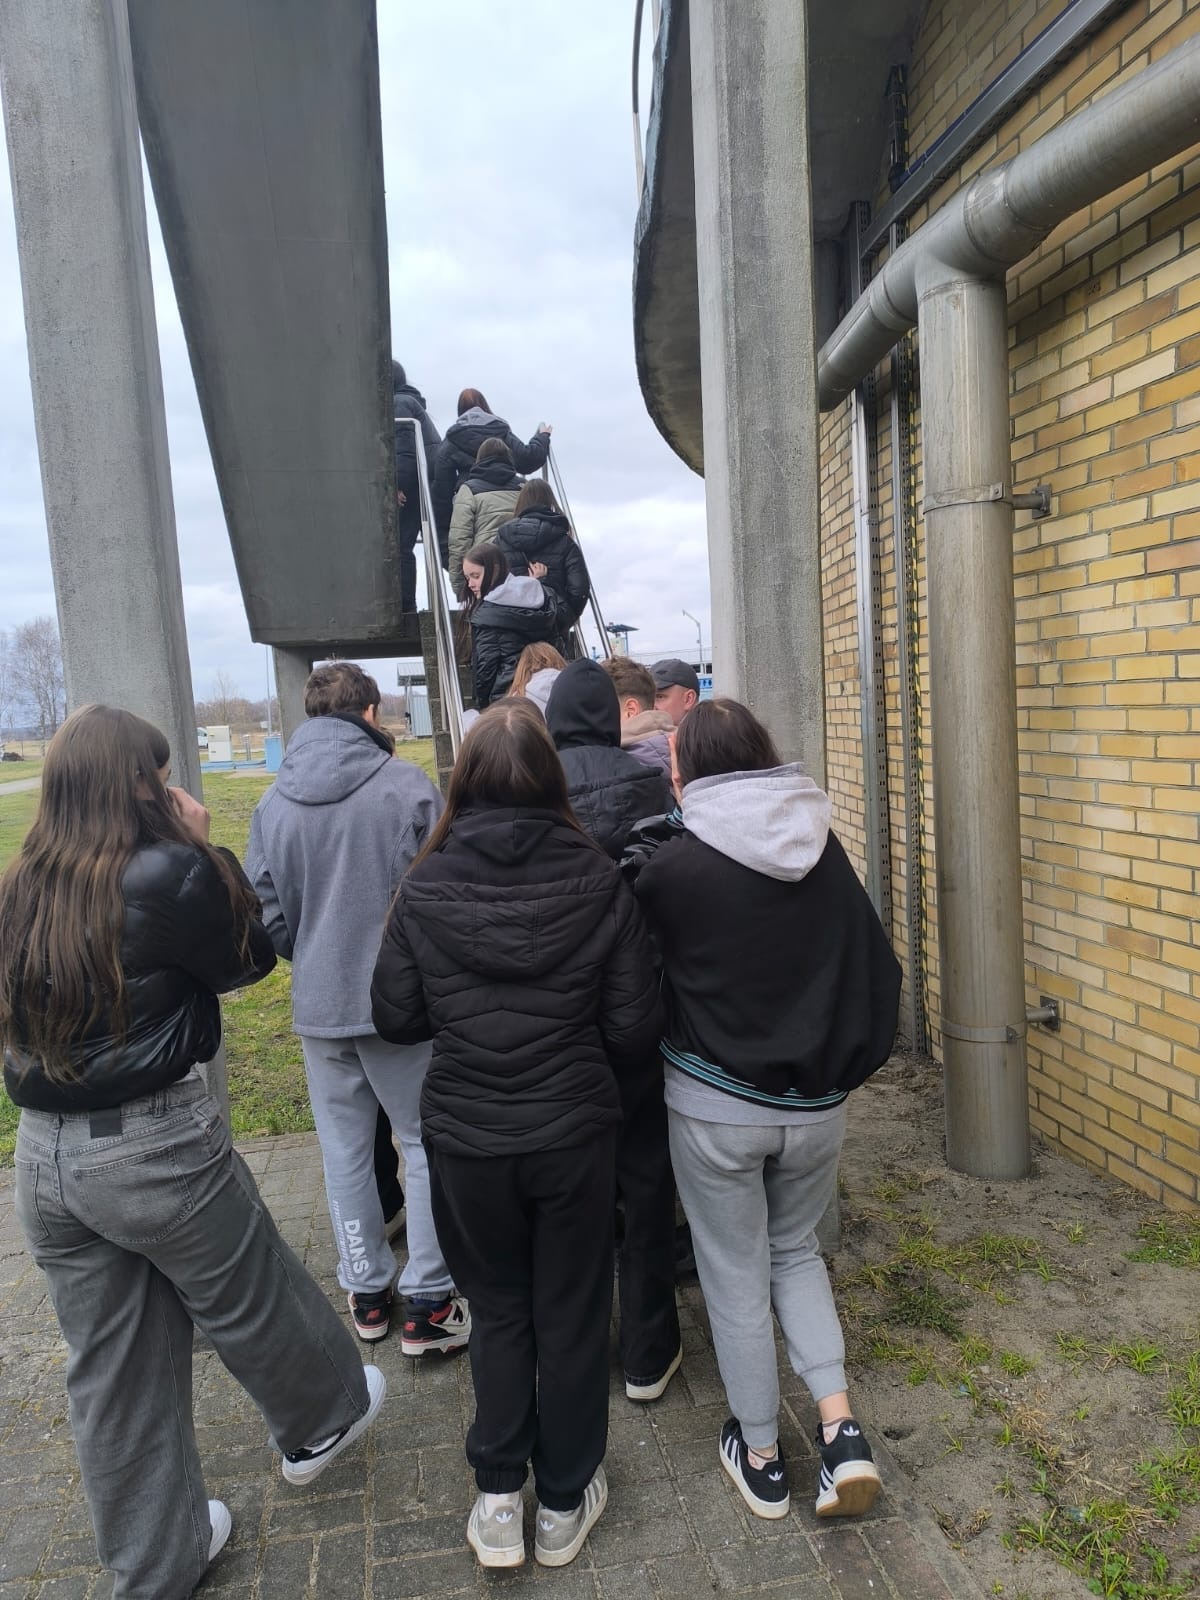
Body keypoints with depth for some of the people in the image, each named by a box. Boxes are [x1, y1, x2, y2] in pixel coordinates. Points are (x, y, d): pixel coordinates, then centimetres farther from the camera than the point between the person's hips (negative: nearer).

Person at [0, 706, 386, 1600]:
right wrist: (202, 851, -4)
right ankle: (319, 1423, 48)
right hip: (156, 1147, -6)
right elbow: (249, 960, -6)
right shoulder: (168, 874, -19)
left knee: (111, 1368, 20)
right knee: (252, 1302, 21)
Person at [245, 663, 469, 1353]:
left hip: (318, 1006, 4)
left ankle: (367, 1292, 31)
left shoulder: (274, 802, 0)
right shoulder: (407, 785, -12)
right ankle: (428, 1303, 15)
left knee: (346, 1151, 17)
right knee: (427, 1143, 10)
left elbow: (267, 915, 3)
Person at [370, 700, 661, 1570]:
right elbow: (634, 1024, -9)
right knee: (572, 1314, 19)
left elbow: (397, 1017, -5)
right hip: (574, 1130, 0)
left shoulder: (425, 887, -12)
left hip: (466, 1137, 1)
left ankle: (499, 1499, 34)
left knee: (498, 1310, 23)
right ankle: (566, 1502, 36)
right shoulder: (596, 880, -13)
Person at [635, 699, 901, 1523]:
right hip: (816, 1103, 4)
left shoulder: (674, 866, -15)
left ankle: (761, 1456, 30)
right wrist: (848, 1063, 13)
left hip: (716, 1105, -3)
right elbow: (879, 967, 2)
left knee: (736, 1273, 15)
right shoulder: (826, 848, -4)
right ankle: (841, 1428, 16)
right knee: (796, 1251, 25)